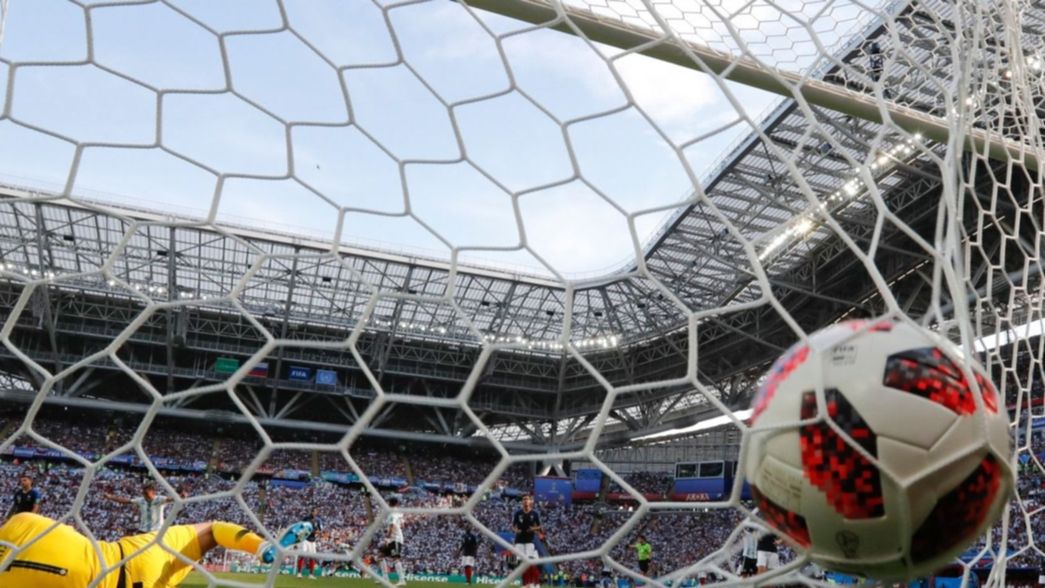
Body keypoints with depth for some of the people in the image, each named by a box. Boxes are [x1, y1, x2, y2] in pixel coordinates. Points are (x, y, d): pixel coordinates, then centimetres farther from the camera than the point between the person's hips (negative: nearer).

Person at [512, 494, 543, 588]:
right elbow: (513, 526, 8)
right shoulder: (518, 513, 2)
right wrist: (516, 530, -14)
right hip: (519, 541, 2)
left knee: (532, 563, -9)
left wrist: (534, 529, -15)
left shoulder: (534, 514, -1)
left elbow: (539, 527, 6)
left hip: (530, 541, -2)